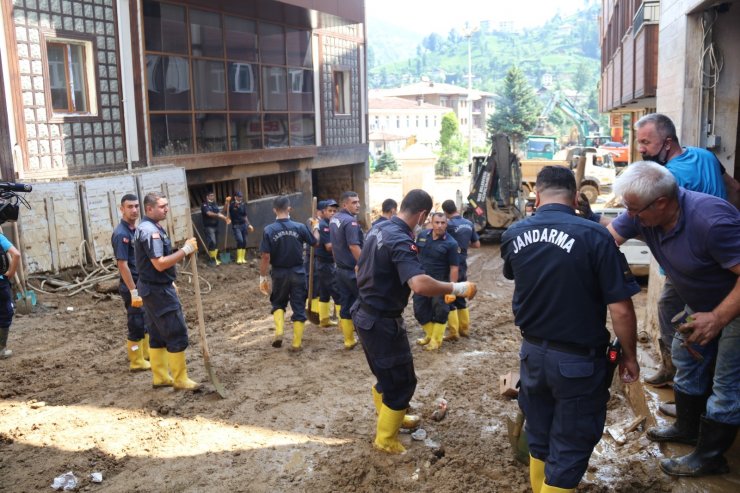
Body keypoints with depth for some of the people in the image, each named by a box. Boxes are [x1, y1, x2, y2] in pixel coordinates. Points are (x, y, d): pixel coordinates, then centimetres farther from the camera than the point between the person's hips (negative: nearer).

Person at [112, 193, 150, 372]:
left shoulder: (135, 230, 8)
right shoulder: (121, 234, -19)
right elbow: (122, 265, -22)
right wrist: (133, 292, -23)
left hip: (143, 283, 9)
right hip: (132, 285, -9)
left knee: (145, 322, 18)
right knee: (136, 324, 1)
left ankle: (146, 353, 31)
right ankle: (137, 361, 12)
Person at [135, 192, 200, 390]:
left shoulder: (150, 227, 13)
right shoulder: (150, 231, -20)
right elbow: (160, 263, -27)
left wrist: (170, 283, 23)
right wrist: (185, 250, -23)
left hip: (154, 288, 11)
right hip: (158, 290, -11)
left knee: (158, 334, 14)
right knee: (177, 333, -5)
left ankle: (160, 376, 22)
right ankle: (181, 380, 3)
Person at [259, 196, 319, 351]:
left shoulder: (269, 230, -12)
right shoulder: (300, 227, -9)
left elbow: (266, 257, -13)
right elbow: (315, 242, 7)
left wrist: (262, 278, -3)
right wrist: (316, 227, 25)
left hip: (279, 273, 0)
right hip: (297, 273, 0)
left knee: (278, 303, 22)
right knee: (299, 308, 10)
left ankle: (279, 332, 4)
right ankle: (296, 343, 14)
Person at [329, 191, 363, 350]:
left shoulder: (334, 220, 10)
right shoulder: (350, 221, -19)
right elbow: (354, 247, -26)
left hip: (341, 269, 8)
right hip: (354, 270, -8)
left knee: (345, 305, 10)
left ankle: (349, 340, 15)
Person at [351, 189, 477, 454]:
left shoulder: (378, 229, 3)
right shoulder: (401, 241, -27)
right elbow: (420, 284, -42)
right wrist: (457, 288, -30)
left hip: (365, 313, 9)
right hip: (382, 321, -9)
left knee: (386, 372, 27)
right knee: (401, 381, 7)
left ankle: (388, 417, 47)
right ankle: (386, 439, 22)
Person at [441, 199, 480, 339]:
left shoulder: (449, 225, -17)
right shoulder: (469, 224, 4)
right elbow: (477, 244, 11)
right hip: (463, 266, 7)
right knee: (460, 298, 17)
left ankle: (453, 332, 2)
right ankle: (464, 329, 22)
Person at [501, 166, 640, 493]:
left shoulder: (513, 234, -3)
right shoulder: (595, 236, -19)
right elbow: (621, 310, -17)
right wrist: (629, 356, -2)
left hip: (533, 353, 5)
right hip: (578, 359, -5)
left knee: (539, 438, 23)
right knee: (569, 449, 10)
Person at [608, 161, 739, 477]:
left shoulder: (711, 221, -39)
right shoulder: (643, 214, -17)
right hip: (702, 304, 8)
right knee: (686, 359, 18)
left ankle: (710, 457, 13)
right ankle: (687, 428, 38)